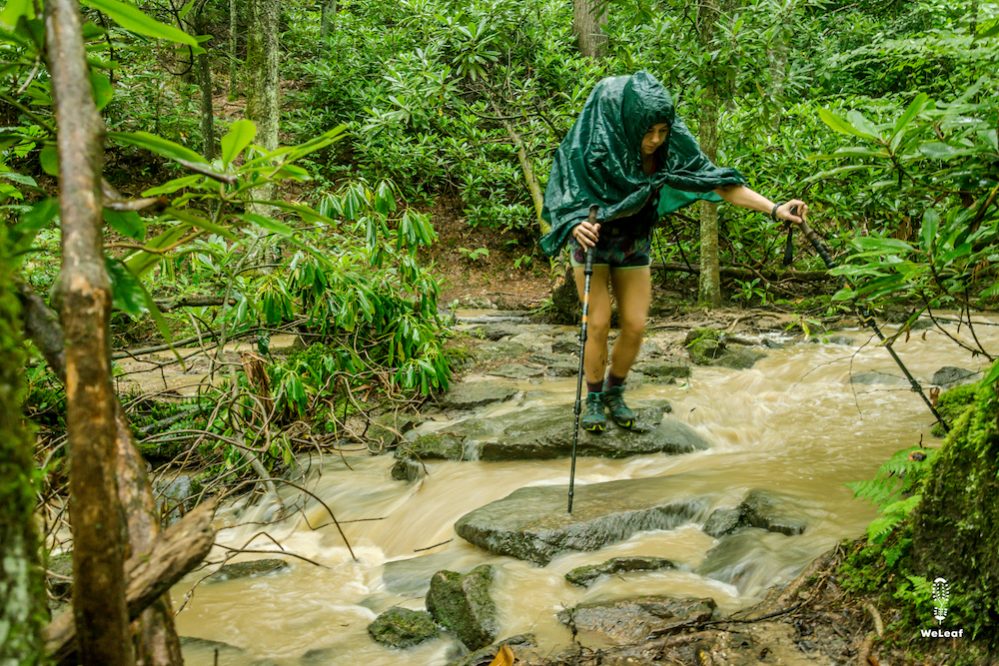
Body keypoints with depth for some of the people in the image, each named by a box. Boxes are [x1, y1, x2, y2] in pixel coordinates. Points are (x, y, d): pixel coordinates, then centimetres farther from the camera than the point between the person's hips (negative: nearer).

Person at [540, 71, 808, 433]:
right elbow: (564, 200, -25)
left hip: (634, 244, 3)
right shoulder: (590, 145, -27)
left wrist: (774, 209, -30)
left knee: (635, 325, 1)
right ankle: (593, 399, 17)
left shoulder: (672, 146, -19)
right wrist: (575, 225, -49)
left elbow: (717, 181, -21)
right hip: (593, 241, -3)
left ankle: (614, 392, 24)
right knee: (599, 324, -4)